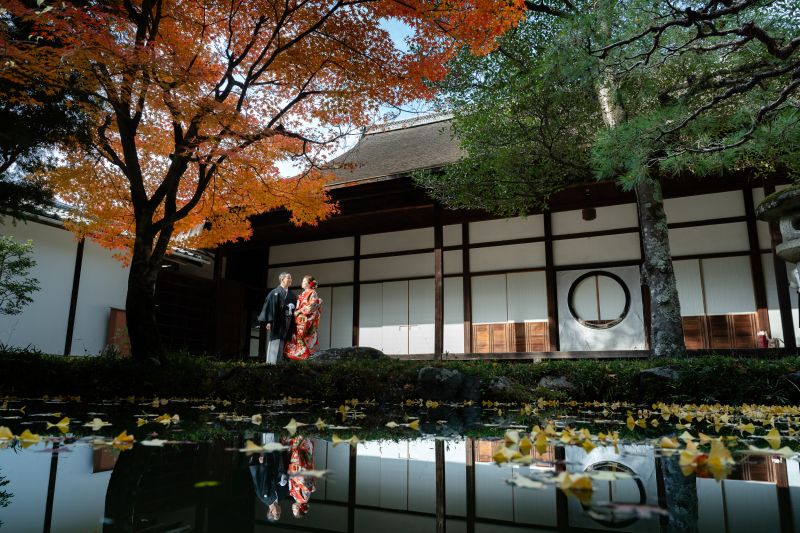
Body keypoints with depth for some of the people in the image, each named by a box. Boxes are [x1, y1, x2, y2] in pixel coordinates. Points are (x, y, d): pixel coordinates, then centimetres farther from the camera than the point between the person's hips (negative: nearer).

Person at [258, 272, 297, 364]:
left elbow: (295, 308, 23)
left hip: (288, 324, 6)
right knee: (275, 343, -8)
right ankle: (272, 363, -4)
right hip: (278, 323, -6)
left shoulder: (292, 295, 17)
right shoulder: (275, 292, -2)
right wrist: (269, 321, -15)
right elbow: (270, 306, -8)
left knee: (284, 343, 5)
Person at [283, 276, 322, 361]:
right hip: (300, 319, 8)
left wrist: (299, 311, -13)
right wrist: (296, 311, 5)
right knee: (297, 336, 2)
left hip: (307, 319, -8)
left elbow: (311, 306, -14)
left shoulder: (312, 293, -3)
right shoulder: (303, 294, 22)